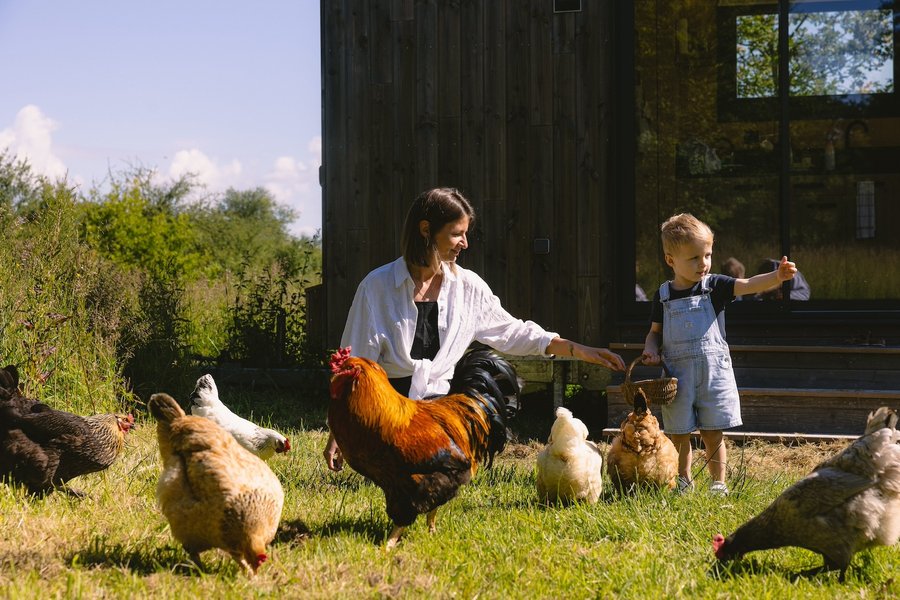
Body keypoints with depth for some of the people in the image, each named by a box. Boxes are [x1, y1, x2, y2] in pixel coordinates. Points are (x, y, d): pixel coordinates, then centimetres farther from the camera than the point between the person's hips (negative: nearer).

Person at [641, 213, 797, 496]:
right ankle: (682, 480, 24)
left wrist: (777, 276, -32)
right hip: (677, 374, 1)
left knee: (712, 435, 2)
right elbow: (655, 332, 15)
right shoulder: (663, 295, 4)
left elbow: (747, 285, -15)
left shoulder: (714, 287, -1)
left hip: (713, 372, -1)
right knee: (678, 435, 7)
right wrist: (651, 349, -6)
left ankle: (718, 483, 13)